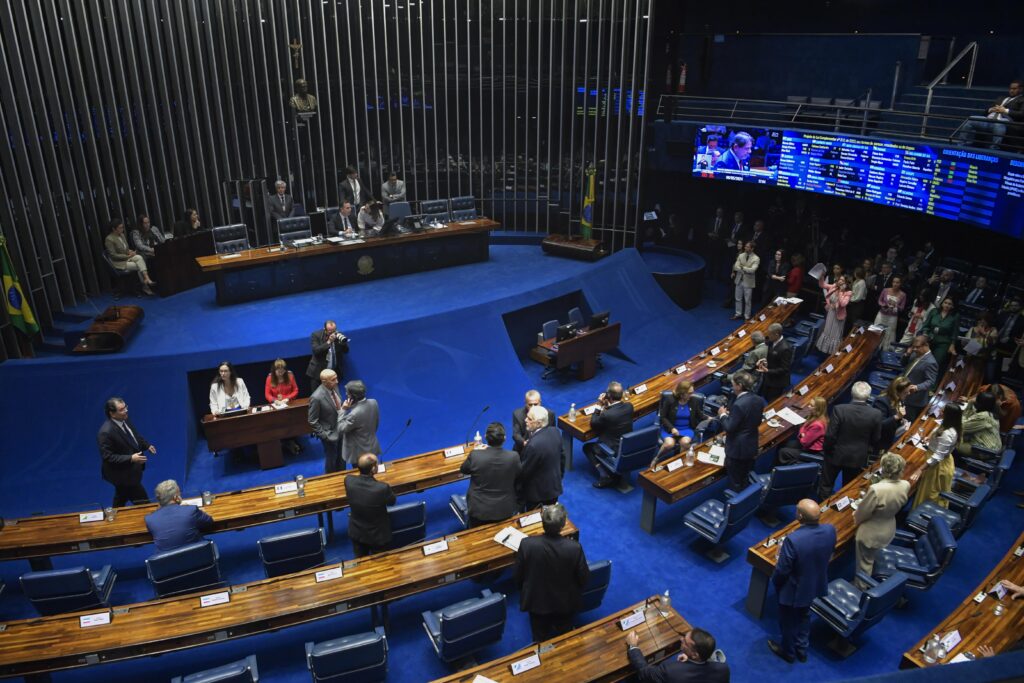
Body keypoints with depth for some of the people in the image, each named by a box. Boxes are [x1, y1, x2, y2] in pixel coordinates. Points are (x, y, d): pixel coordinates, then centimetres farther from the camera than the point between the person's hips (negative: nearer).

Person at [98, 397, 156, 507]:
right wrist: (130, 459, -31)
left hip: (130, 469, 8)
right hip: (123, 475, -8)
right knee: (143, 503, 2)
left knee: (120, 502, 28)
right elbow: (108, 457, -26)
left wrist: (147, 445, -2)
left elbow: (136, 436, 13)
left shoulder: (124, 421, -4)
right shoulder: (106, 432, -30)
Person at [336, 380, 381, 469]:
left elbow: (340, 429, -21)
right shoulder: (373, 402, -12)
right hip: (372, 447, 7)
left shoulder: (355, 414, -36)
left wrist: (343, 410, -20)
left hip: (359, 453, -7)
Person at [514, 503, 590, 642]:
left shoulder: (527, 544, -29)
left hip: (537, 603, 0)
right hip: (566, 604, 0)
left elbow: (517, 577, -14)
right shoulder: (574, 547, -30)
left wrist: (525, 591, 8)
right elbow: (584, 579, -15)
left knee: (540, 643, 26)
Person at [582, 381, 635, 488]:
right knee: (598, 441, 30)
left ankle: (606, 476, 3)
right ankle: (613, 473, 19)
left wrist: (599, 406, -9)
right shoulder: (629, 406, -11)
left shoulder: (606, 415, -30)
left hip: (614, 450, -7)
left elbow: (593, 424, -10)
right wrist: (607, 405, 3)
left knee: (587, 447, 17)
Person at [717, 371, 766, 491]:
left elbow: (729, 428, -22)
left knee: (735, 483, 9)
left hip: (737, 449, -8)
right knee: (747, 481, 22)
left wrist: (723, 415, -4)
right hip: (752, 447, 8)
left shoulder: (739, 404, -28)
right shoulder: (759, 400, -2)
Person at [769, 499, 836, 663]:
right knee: (804, 617, 32)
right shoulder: (830, 530, -22)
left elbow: (782, 570, -26)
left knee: (788, 623, 24)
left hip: (794, 590, -5)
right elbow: (829, 555, 0)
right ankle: (802, 650, 52)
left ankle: (788, 652, 48)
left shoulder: (793, 540, -40)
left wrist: (775, 583, -4)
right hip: (815, 585, 5)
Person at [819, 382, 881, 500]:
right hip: (858, 458, 2)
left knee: (826, 485, 17)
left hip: (836, 455, -2)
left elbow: (830, 435, -18)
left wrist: (827, 450, 0)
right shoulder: (876, 415, -16)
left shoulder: (839, 410, -23)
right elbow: (876, 440, -3)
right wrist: (870, 453, 16)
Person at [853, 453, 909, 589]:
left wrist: (856, 518, 0)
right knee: (874, 559, 31)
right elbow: (898, 505, 2)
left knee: (864, 563, 18)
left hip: (871, 533, -6)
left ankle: (860, 588, 38)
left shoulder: (876, 489, -38)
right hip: (888, 530, 6)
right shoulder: (905, 486, -18)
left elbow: (863, 512, -22)